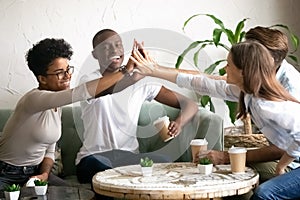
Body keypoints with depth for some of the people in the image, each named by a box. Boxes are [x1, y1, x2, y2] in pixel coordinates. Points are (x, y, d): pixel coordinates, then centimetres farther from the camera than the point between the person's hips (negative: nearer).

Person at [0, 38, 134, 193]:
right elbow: (80, 93, -36)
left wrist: (44, 174, -9)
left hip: (35, 173, 8)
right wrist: (126, 70, -36)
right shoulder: (35, 99, -22)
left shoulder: (58, 106, 7)